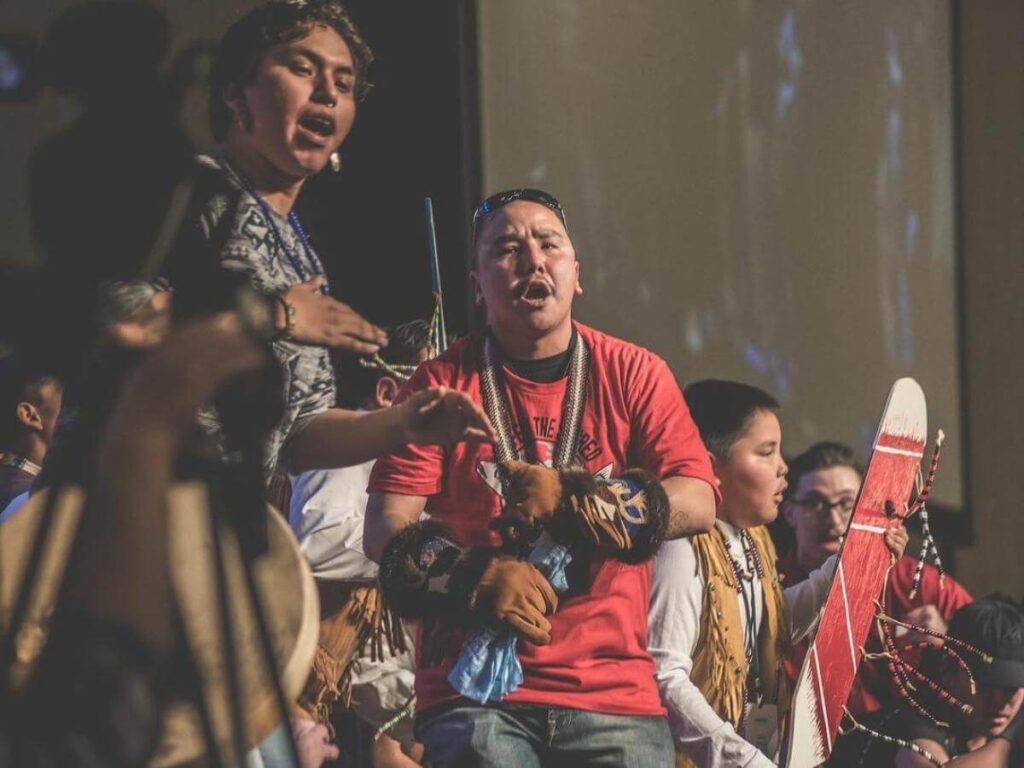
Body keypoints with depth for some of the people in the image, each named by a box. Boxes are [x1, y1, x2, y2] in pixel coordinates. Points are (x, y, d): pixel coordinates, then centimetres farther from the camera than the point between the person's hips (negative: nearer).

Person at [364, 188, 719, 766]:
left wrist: (570, 499, -13)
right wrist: (474, 577, -18)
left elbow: (698, 502, -2)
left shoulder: (635, 374, 10)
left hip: (615, 692, 1)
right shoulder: (444, 383, 6)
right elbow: (386, 531, -1)